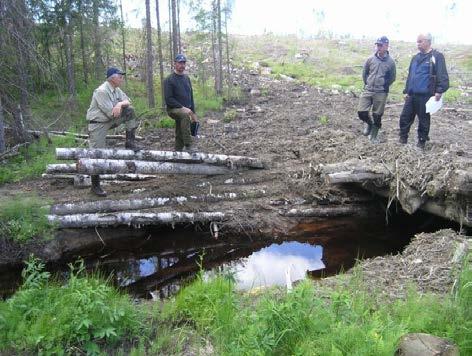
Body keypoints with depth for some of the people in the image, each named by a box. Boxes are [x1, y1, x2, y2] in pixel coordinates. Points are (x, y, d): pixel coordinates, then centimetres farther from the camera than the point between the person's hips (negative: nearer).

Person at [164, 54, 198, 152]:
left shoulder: (187, 78, 13)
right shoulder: (169, 80, -8)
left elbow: (191, 96, 18)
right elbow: (168, 99, -15)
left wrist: (193, 113, 12)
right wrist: (182, 108, -23)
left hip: (185, 111, 7)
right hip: (173, 109, -7)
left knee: (180, 136, 8)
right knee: (185, 115, -37)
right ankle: (188, 146, -38)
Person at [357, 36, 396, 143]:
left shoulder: (390, 62, -3)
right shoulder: (370, 59, 0)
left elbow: (392, 77, 7)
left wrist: (384, 86, 3)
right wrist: (367, 83, 8)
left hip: (381, 93, -2)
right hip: (367, 91, 2)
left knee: (377, 116, 5)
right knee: (361, 112, -8)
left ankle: (373, 137, 20)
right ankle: (369, 123, 25)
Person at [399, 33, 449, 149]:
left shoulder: (437, 56, -5)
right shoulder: (415, 58, 16)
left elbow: (442, 76, -11)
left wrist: (439, 91, -20)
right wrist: (406, 91, 18)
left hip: (425, 96, -6)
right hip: (412, 95, 6)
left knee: (423, 120, 4)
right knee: (405, 117, 6)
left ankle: (421, 142, 16)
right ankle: (402, 139, 18)